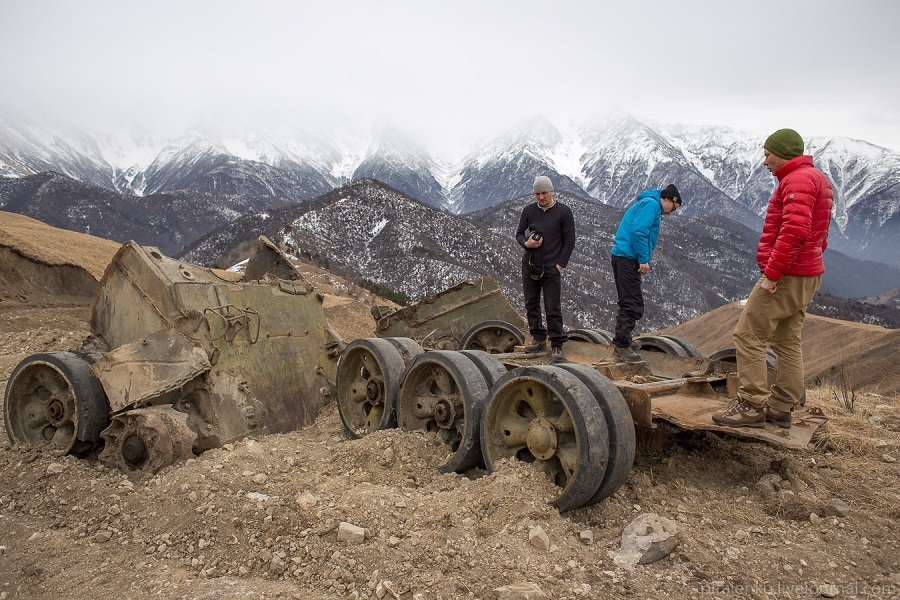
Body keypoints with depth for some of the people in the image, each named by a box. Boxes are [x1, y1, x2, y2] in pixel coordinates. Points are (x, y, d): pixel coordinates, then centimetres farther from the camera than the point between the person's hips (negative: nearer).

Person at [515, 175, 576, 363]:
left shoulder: (564, 212, -2)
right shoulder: (529, 210, 8)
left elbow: (569, 240, -1)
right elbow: (519, 233, 13)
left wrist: (560, 264, -8)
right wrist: (526, 243, -10)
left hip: (552, 268, -4)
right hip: (529, 265, 4)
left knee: (553, 308, -5)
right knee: (531, 304, 9)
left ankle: (557, 346, 3)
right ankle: (538, 339, 21)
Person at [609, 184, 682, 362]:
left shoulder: (647, 204, 26)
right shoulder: (651, 204, -6)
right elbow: (639, 231, -19)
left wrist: (643, 260, 17)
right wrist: (644, 259, -18)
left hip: (624, 258, 11)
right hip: (627, 257, -11)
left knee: (629, 303, 15)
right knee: (632, 305, -9)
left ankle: (622, 341, 22)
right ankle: (622, 346, -6)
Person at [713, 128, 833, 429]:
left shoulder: (798, 179, -14)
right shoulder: (817, 178, 20)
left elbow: (794, 230, -27)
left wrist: (771, 273, -24)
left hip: (786, 276, -11)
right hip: (807, 275, 11)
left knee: (748, 335, -7)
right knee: (788, 342, 13)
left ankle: (752, 406, -5)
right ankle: (781, 408, 18)